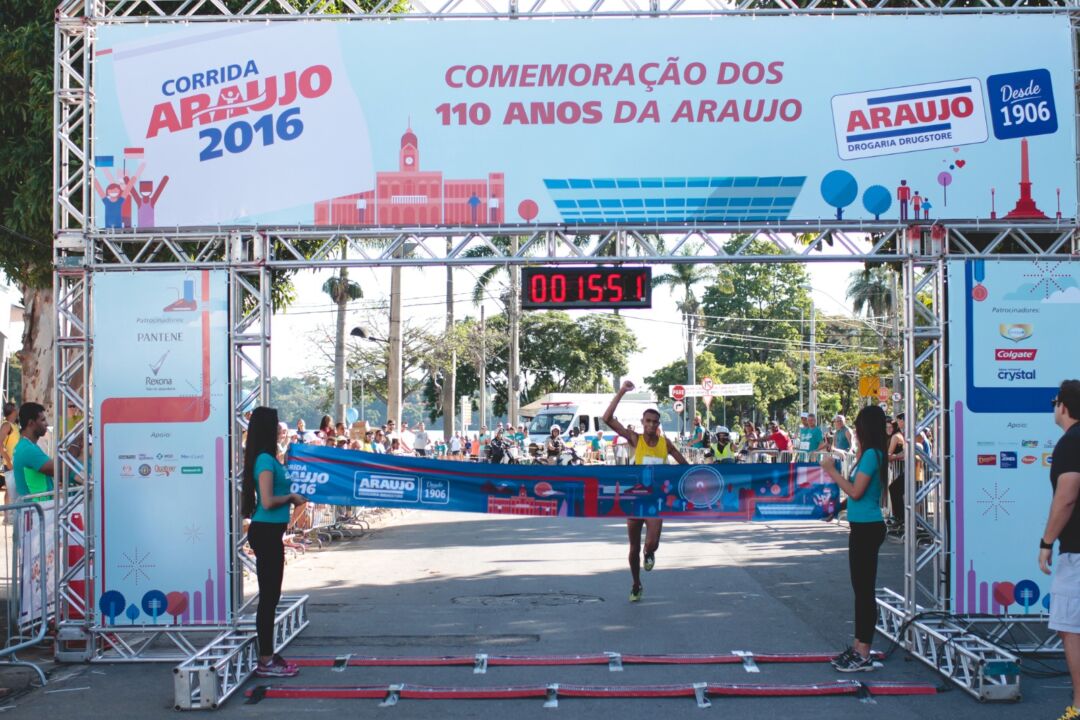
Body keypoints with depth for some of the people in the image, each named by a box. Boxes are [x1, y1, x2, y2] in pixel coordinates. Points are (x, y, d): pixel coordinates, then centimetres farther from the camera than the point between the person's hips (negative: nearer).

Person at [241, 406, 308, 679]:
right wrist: (291, 497, -7)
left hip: (268, 532, 10)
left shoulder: (266, 459, 13)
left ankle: (268, 656, 23)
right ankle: (266, 661, 1)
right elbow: (268, 501, -22)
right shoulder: (265, 460, -16)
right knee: (268, 596, -4)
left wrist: (291, 496, 9)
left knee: (270, 595, 15)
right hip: (266, 532, -10)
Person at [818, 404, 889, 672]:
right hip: (863, 527, 10)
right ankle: (858, 647, 23)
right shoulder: (869, 454, 13)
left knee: (864, 590, -7)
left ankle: (863, 656, -3)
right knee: (861, 589, 15)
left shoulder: (871, 454, -16)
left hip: (867, 528, -10)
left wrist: (832, 471, -11)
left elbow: (856, 491, -20)